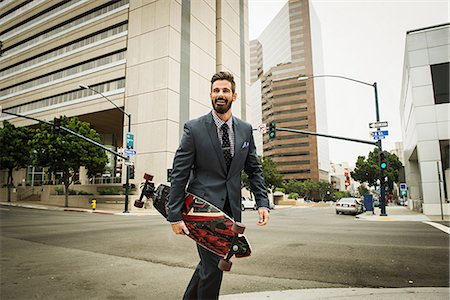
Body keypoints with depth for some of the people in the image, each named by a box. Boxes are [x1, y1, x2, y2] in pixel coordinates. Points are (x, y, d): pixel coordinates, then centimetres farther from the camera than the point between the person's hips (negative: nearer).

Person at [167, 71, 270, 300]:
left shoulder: (245, 130, 6)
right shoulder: (194, 128, -6)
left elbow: (254, 169, 12)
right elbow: (179, 174, -7)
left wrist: (262, 202, 1)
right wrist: (174, 215, -9)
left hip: (230, 208, 5)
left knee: (211, 262, 13)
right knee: (213, 265, -4)